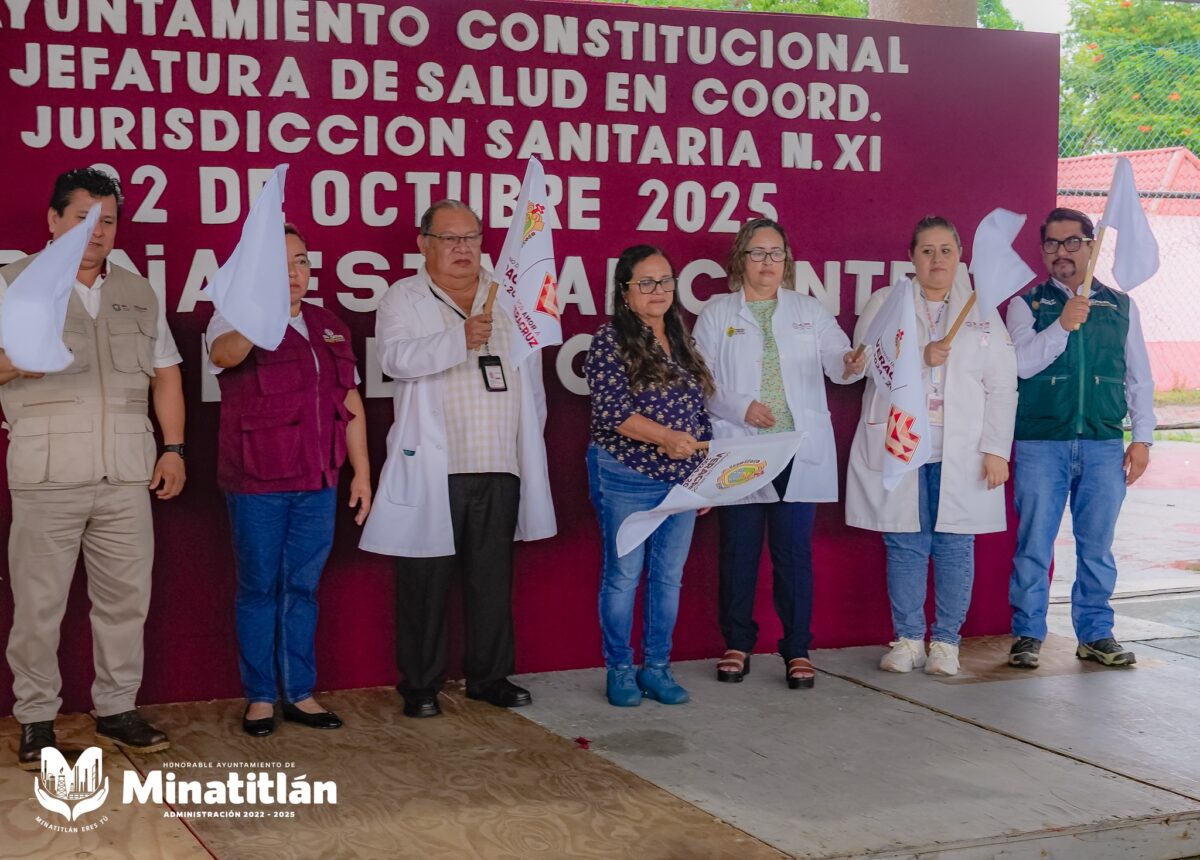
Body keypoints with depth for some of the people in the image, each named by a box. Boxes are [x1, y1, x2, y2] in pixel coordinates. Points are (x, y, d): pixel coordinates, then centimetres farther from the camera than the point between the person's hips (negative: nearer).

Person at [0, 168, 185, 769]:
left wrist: (173, 448, 9)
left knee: (125, 597, 7)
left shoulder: (138, 292, 15)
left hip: (127, 474, 4)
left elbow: (165, 373, 17)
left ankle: (117, 710, 19)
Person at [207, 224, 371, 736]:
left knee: (303, 587, 8)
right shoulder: (237, 320, -1)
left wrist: (362, 473, 11)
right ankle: (259, 697, 11)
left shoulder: (329, 328, 14)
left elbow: (350, 403, 15)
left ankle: (300, 693, 16)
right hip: (257, 483, -4)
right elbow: (225, 353, -26)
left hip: (317, 482, 4)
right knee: (259, 588, 2)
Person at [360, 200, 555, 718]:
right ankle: (420, 685, 12)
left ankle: (490, 676, 22)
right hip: (431, 468, -4)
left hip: (500, 466, 4)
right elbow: (396, 357, -18)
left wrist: (531, 438, 15)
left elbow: (530, 373, 20)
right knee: (426, 581, 1)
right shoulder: (404, 299, 1)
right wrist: (459, 339, -30)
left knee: (493, 578, 10)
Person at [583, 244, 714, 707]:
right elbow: (611, 409, -16)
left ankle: (657, 668, 19)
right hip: (627, 478, -6)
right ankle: (619, 670, 12)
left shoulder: (682, 340, 12)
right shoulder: (611, 340, -7)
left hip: (682, 479, 6)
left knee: (669, 576, 9)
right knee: (623, 576, 1)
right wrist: (664, 437, -27)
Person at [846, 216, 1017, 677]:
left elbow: (1002, 387, 5)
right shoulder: (885, 303, 8)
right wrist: (920, 358, -17)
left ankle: (946, 641, 13)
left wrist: (996, 449, -4)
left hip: (962, 452, 1)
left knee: (955, 545, 1)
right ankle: (908, 639, 13)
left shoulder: (982, 311, 10)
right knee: (905, 545, 2)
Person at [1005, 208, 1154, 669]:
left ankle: (1096, 634, 19)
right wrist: (1063, 325, -20)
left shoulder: (1120, 306, 11)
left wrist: (1142, 438, 6)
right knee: (1034, 545, 1)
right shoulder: (1027, 305, 5)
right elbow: (1023, 363, -10)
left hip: (1104, 445, 2)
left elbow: (1139, 378, 12)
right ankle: (1027, 633, 12)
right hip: (1041, 445, -2)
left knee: (1097, 546, 8)